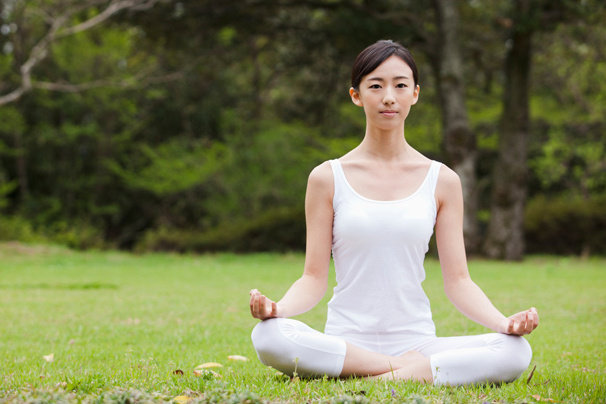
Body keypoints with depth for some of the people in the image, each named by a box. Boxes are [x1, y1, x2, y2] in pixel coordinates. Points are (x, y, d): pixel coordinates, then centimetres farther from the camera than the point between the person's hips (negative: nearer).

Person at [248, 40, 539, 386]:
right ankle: (411, 370, -22)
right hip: (345, 340, 0)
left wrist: (504, 322, -14)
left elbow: (458, 281, 5)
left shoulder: (442, 181, 7)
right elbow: (314, 278, 3)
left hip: (417, 340, 1)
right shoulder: (328, 178, 5)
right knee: (268, 337, -33)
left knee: (516, 352, -26)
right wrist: (278, 307, -19)